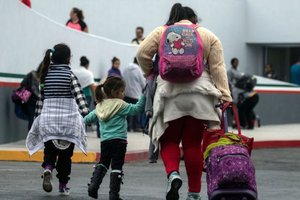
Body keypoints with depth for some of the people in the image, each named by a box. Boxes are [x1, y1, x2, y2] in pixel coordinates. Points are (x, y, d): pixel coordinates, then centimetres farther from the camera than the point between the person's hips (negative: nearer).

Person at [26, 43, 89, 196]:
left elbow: (40, 97, 8)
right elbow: (78, 95, -17)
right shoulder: (69, 74, -7)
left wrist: (38, 116, 16)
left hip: (48, 116, 3)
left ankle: (48, 168, -21)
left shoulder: (46, 74, 4)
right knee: (66, 153, 9)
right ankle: (63, 185, 12)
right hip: (67, 118, -3)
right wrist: (85, 113, -22)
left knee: (49, 149, 10)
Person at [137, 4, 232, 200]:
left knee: (169, 140, 11)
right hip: (199, 94, 1)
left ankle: (173, 174, -16)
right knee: (193, 143, 7)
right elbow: (218, 68, 6)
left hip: (170, 92, -1)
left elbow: (142, 53, 3)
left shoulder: (160, 32, 13)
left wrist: (149, 73, 22)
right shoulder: (209, 36, 14)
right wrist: (225, 96, 2)